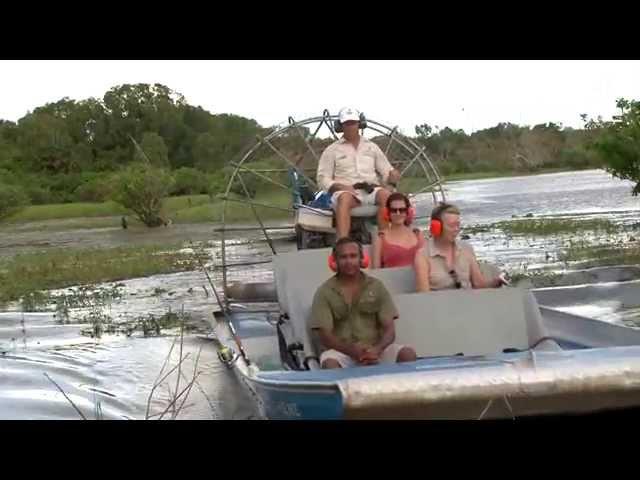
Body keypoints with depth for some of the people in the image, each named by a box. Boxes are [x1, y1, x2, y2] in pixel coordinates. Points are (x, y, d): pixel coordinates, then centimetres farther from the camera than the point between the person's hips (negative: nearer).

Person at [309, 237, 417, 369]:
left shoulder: (376, 286, 9)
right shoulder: (324, 292, 2)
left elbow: (389, 329, 3)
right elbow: (325, 336, -5)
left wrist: (377, 349, -20)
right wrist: (353, 351, -24)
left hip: (375, 349, 2)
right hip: (342, 351, -2)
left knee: (408, 354, -24)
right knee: (329, 363, -36)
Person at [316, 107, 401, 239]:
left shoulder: (372, 147, 21)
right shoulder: (332, 150, 13)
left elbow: (386, 172, 20)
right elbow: (323, 179, 7)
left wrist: (392, 176, -7)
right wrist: (341, 187, -12)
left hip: (371, 190, 2)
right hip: (345, 191, -2)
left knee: (386, 194, -32)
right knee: (345, 198, -39)